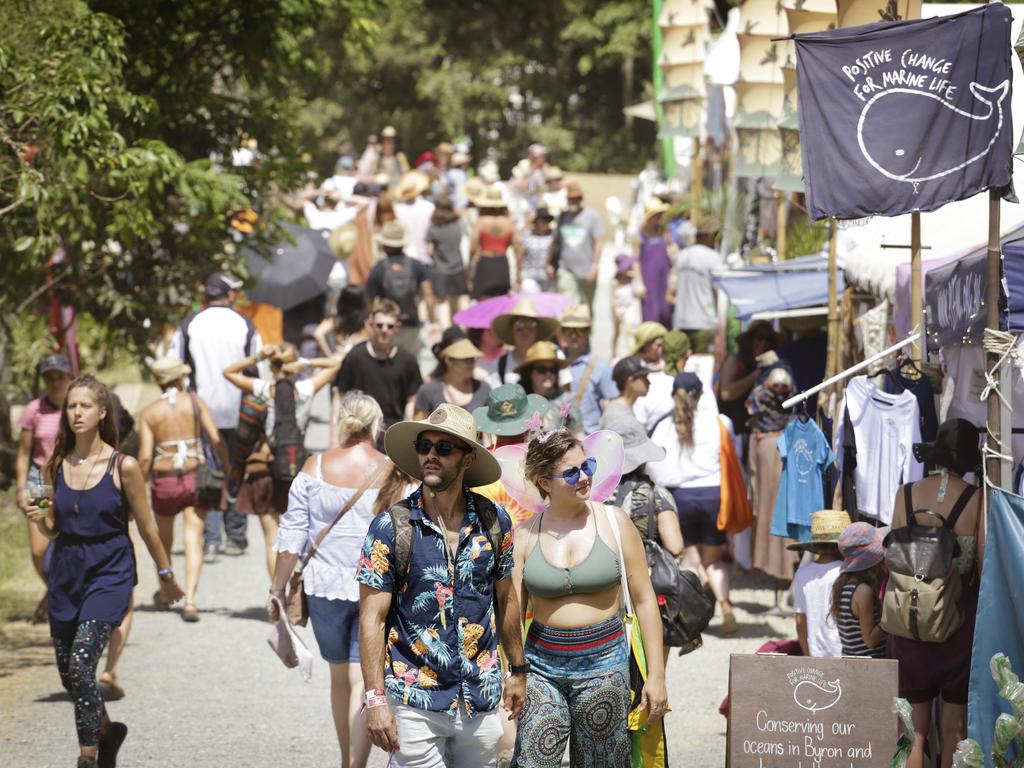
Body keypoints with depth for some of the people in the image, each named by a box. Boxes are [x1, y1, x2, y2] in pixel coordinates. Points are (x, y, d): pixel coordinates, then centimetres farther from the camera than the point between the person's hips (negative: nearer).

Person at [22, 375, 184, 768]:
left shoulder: (123, 466, -8)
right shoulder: (57, 466, 4)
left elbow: (146, 527, 1)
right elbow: (54, 529, 13)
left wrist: (166, 577, 9)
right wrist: (39, 519, -9)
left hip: (109, 573, -5)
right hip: (66, 573, 5)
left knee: (81, 664, -20)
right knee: (68, 675, 12)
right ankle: (107, 731, 39)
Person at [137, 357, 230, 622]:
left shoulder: (148, 413, -1)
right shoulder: (194, 401, -1)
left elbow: (145, 457, -7)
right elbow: (216, 440, -7)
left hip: (164, 480, 1)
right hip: (195, 476, -1)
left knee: (164, 538, 22)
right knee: (193, 538, -3)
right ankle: (189, 599, -19)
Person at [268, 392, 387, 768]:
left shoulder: (315, 468, -2)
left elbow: (292, 536, -2)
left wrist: (277, 588, 7)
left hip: (326, 585, 2)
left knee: (340, 676, 19)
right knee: (364, 681, -2)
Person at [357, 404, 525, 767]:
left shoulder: (494, 521, 1)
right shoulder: (390, 527, -8)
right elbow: (372, 619, -8)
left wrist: (517, 670, 18)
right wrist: (376, 700, -13)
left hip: (482, 699, 3)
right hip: (415, 702, -3)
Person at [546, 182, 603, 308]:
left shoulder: (592, 216, 0)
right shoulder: (562, 217, 10)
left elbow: (598, 243, -2)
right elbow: (555, 242, 18)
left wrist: (594, 265, -11)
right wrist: (550, 264, 15)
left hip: (587, 272, -2)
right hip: (566, 271, 2)